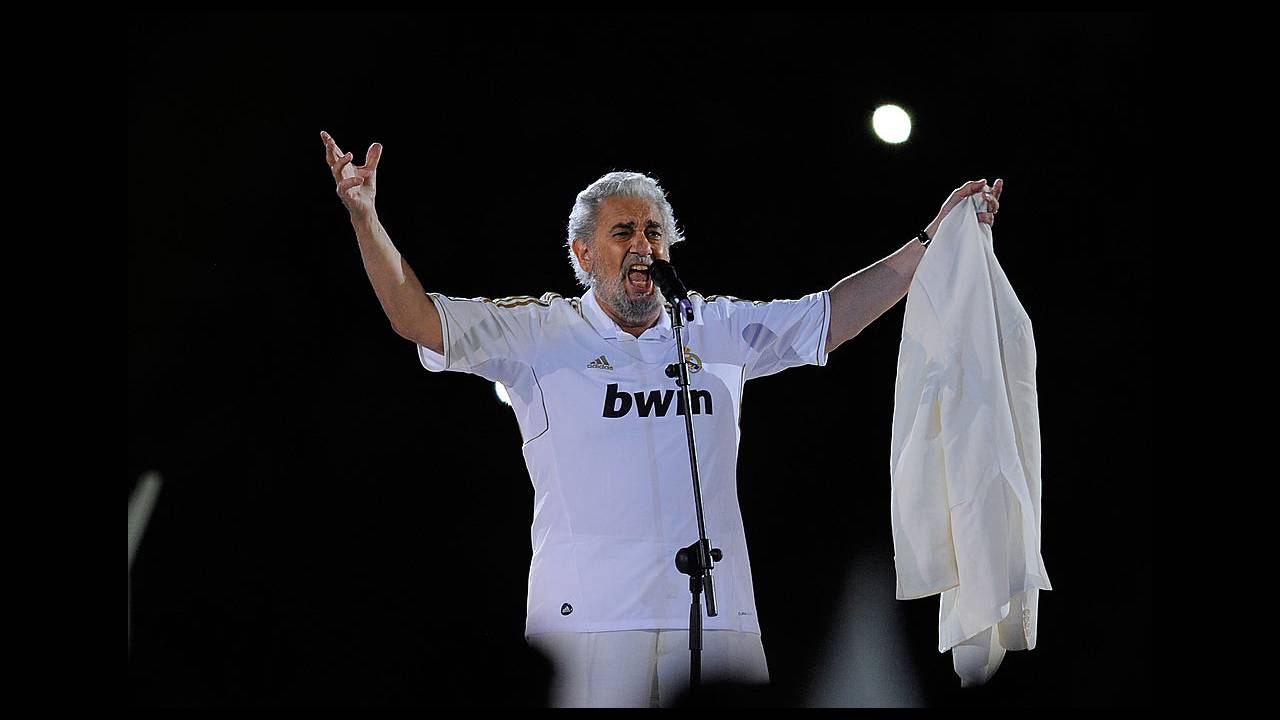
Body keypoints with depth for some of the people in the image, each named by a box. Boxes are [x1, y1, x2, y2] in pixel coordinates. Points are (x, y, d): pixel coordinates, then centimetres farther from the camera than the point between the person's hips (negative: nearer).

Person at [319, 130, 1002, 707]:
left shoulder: (718, 329, 18)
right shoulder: (538, 333, 8)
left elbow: (835, 315, 23)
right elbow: (416, 317, 2)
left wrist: (935, 237, 19)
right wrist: (364, 216, -10)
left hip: (715, 615, 3)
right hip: (587, 617, -3)